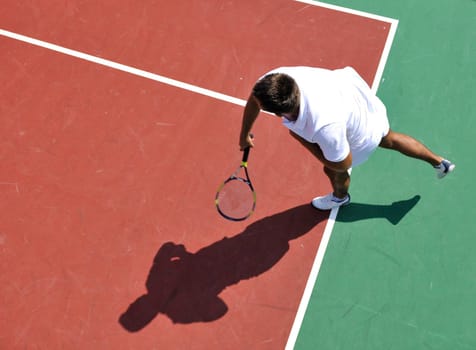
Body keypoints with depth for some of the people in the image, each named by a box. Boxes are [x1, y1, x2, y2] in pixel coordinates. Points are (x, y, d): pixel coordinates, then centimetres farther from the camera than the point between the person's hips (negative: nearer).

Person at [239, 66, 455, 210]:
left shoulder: (325, 127, -49)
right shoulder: (274, 79, -34)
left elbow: (343, 164, -28)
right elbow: (254, 99, -9)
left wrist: (304, 140, -26)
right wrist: (244, 134, 3)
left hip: (363, 133, -5)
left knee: (334, 171, 23)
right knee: (389, 140, 32)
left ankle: (340, 197, 61)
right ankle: (439, 162, 57)